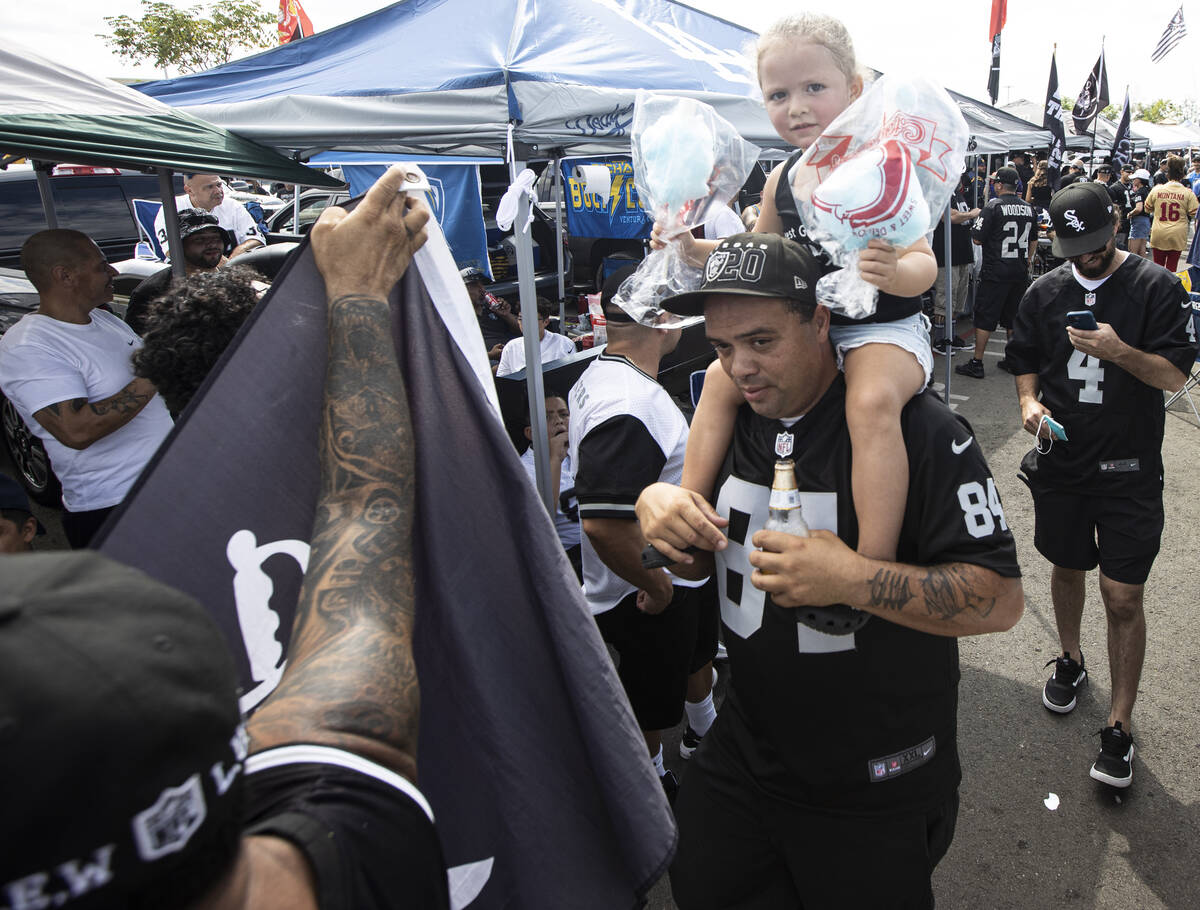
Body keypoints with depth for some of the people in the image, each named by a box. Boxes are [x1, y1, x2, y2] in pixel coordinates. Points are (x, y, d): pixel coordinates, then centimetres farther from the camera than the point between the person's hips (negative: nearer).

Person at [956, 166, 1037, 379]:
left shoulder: (993, 206, -12)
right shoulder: (1029, 208, 8)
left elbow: (977, 240, -13)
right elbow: (1033, 240, 19)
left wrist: (976, 218, 7)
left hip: (995, 272, -6)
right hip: (1020, 271, 6)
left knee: (985, 316, -1)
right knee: (1014, 317, 15)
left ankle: (977, 363, 0)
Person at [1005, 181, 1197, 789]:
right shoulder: (1045, 292, 5)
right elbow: (1024, 361, 14)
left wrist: (1120, 351, -26)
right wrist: (1029, 400, -6)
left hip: (1128, 469, -3)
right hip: (1060, 460, 4)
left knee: (1123, 597, -3)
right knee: (1066, 569, 18)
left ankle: (1120, 727, 10)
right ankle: (1069, 660, 44)